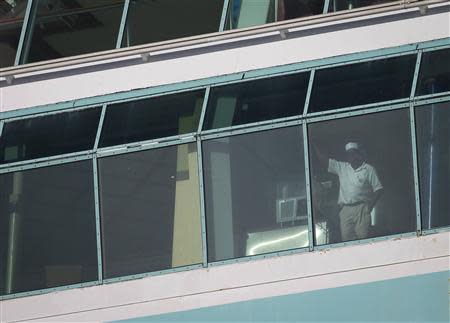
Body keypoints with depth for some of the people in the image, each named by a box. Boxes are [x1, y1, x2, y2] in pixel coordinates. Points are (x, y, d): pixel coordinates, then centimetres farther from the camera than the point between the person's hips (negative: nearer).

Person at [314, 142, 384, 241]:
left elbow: (378, 189, 4)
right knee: (346, 238, -5)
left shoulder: (368, 169, 6)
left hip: (361, 208, -3)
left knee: (362, 237, -12)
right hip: (345, 209, 3)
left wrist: (370, 205, -7)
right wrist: (313, 146, 11)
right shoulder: (342, 167, 17)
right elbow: (324, 160, 18)